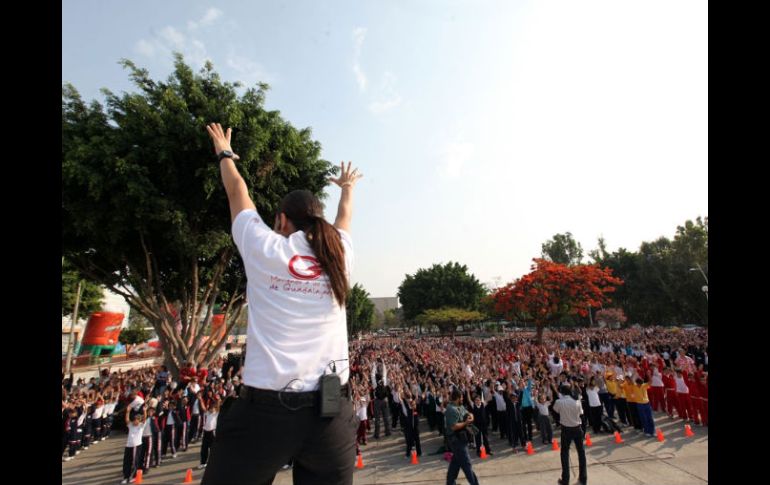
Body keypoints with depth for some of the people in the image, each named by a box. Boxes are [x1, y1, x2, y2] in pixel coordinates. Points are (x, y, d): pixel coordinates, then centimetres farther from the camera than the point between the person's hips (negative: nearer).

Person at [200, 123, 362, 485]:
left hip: (266, 406, -2)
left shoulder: (265, 249, 0)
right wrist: (347, 187, 49)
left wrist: (225, 153, 35)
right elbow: (344, 218, 28)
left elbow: (238, 194, 16)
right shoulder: (339, 255, 7)